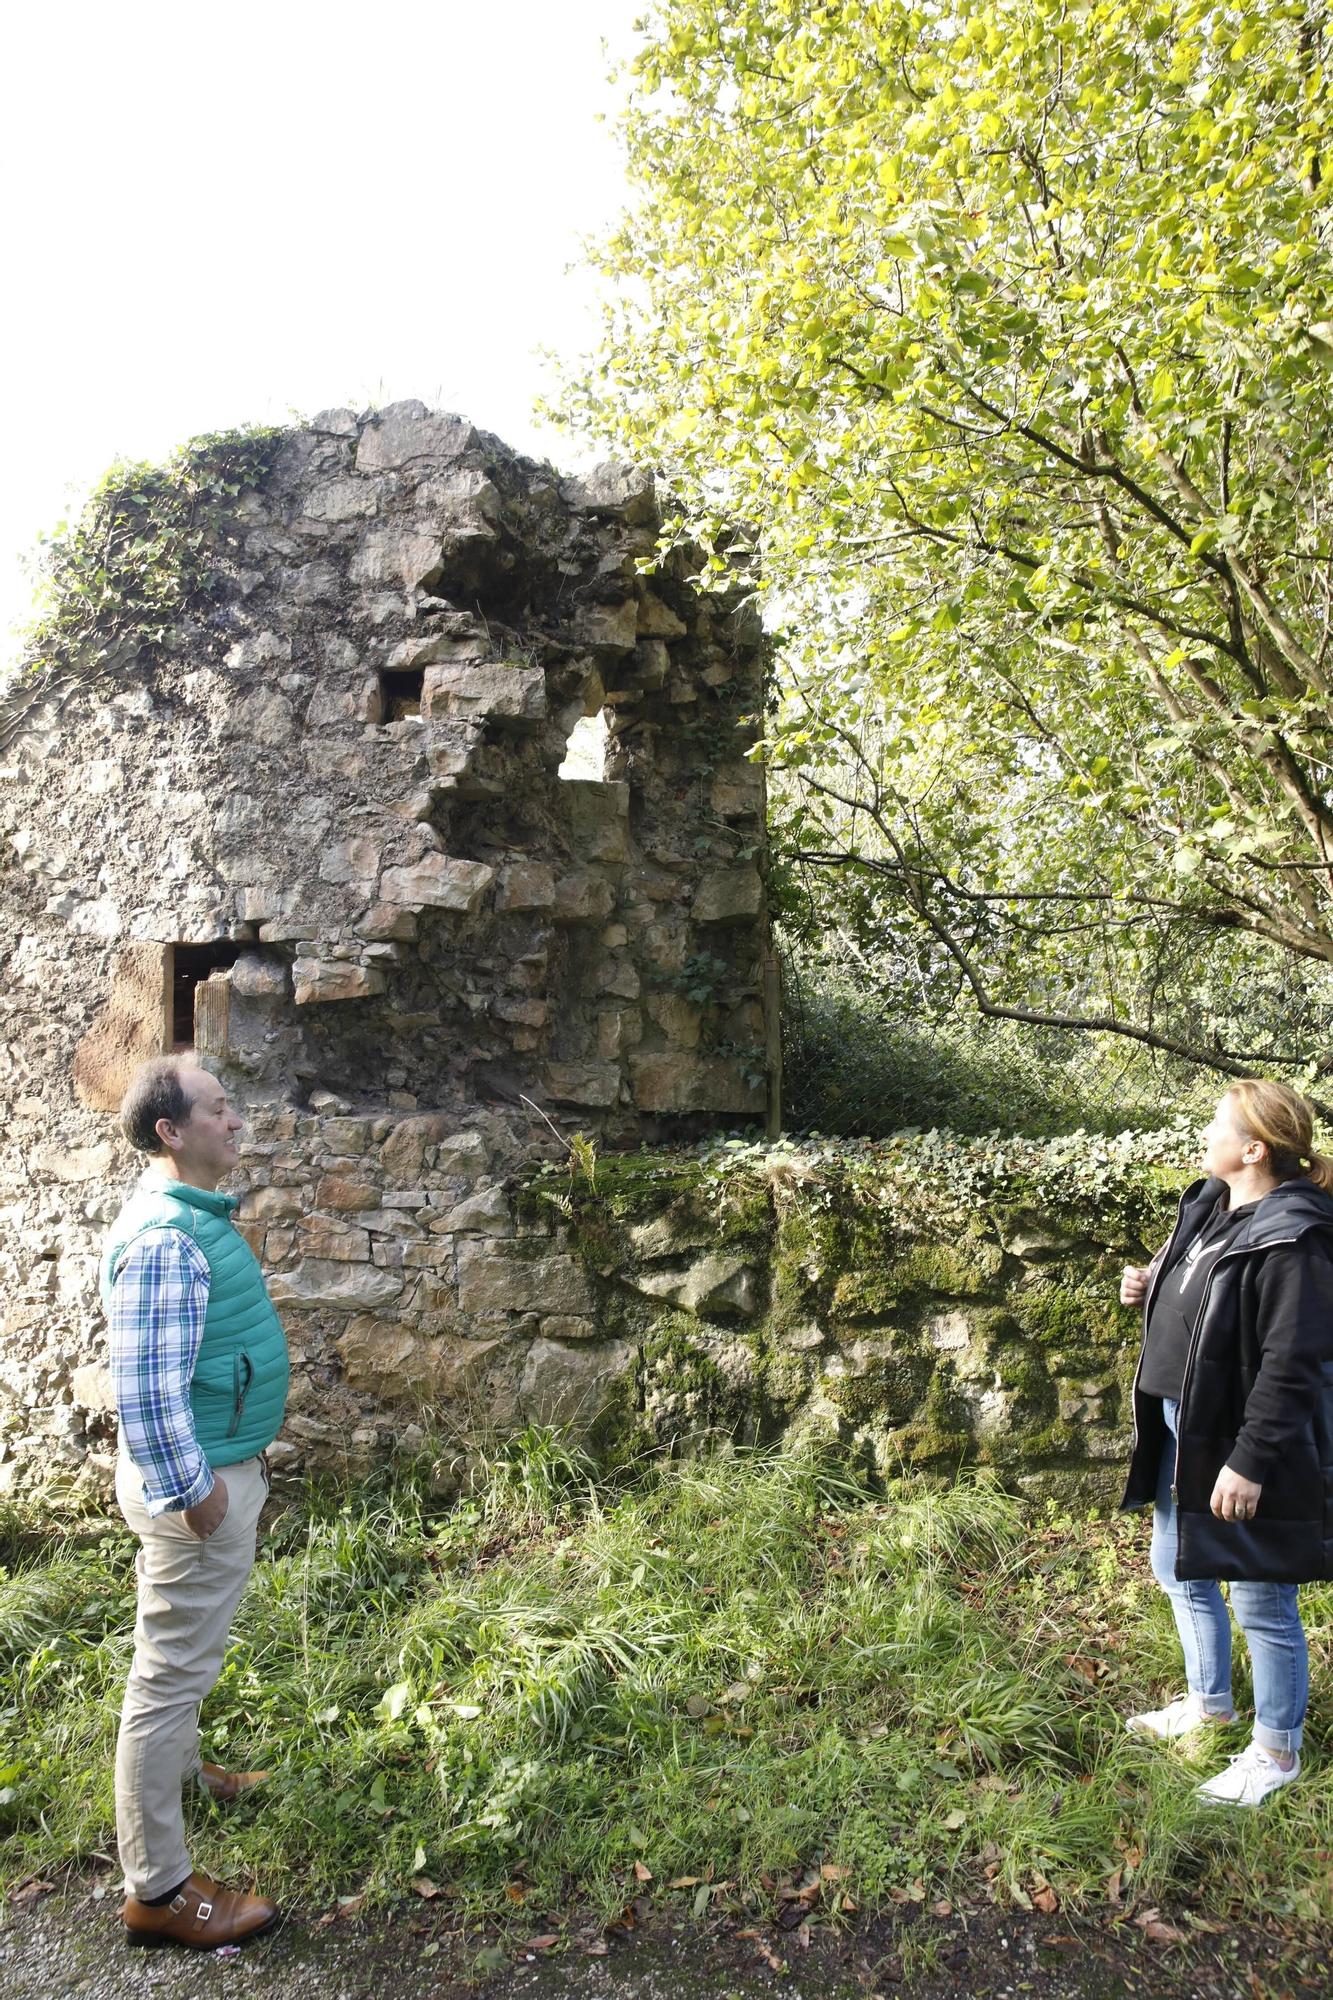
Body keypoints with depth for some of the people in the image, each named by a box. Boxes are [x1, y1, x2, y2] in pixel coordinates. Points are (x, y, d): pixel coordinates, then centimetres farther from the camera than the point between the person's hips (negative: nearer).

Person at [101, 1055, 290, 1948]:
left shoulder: (198, 1216, 6)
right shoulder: (164, 1236, -26)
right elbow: (146, 1389, -29)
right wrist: (191, 1488, -21)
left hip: (224, 1467, 10)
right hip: (199, 1482, -10)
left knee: (187, 1653, 27)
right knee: (173, 1668, 2)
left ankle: (183, 1770, 49)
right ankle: (158, 1890, 15)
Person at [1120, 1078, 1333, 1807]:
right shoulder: (1208, 1203, 3)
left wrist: (1251, 1460, -23)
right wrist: (1147, 1285, 0)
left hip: (1242, 1445, -9)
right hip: (1182, 1428, 9)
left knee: (1260, 1602, 8)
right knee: (1178, 1568, 23)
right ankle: (1208, 1701, 46)